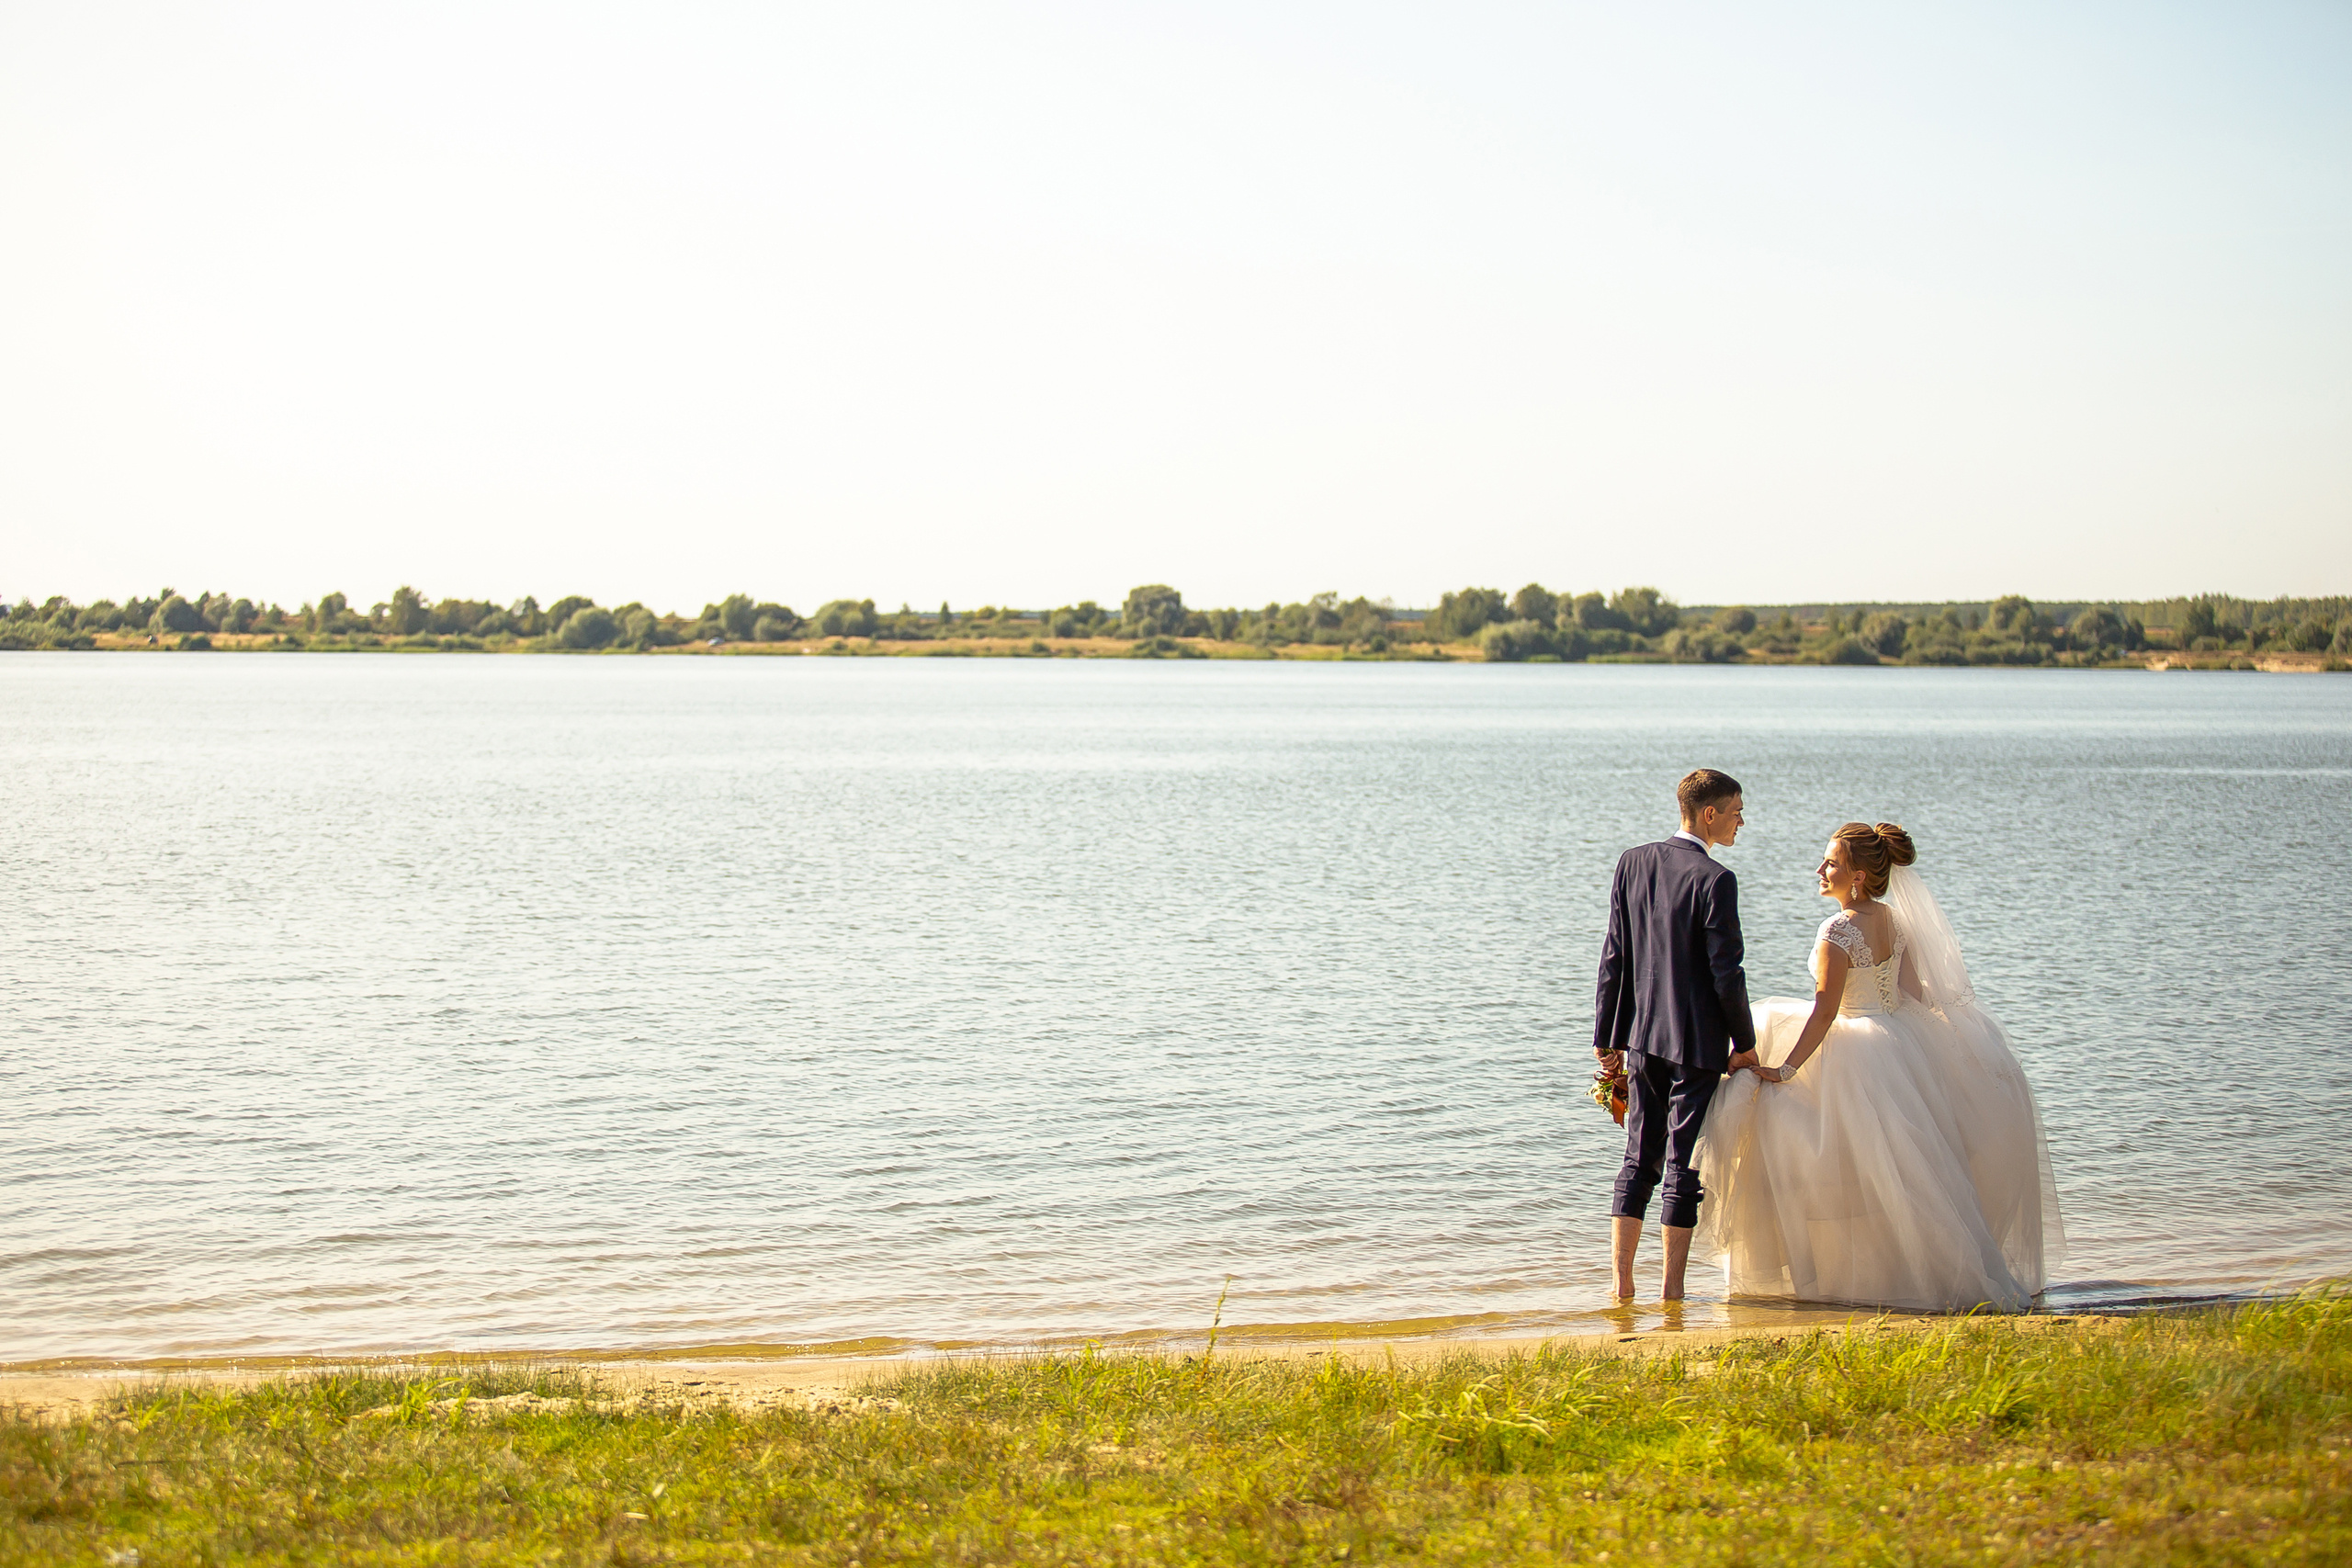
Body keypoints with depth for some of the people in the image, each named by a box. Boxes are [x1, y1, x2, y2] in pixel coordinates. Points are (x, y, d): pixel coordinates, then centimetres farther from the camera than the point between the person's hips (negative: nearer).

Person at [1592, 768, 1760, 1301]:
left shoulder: (1633, 863, 3)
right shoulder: (1715, 880, -15)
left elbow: (1613, 957, 6)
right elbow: (1725, 974, -14)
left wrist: (1607, 1037, 11)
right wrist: (1745, 1044, -2)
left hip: (1642, 1036, 6)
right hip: (1696, 1041, -5)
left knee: (1638, 1160, 14)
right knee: (1683, 1167, 2)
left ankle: (1620, 1278, 13)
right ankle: (1672, 1287, 7)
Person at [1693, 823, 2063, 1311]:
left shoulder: (1839, 931, -20)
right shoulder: (1894, 919, 4)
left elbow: (1824, 1013, -21)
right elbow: (1915, 992, 10)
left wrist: (1784, 1069, -19)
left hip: (1859, 1049, -9)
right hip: (1906, 1044, 9)